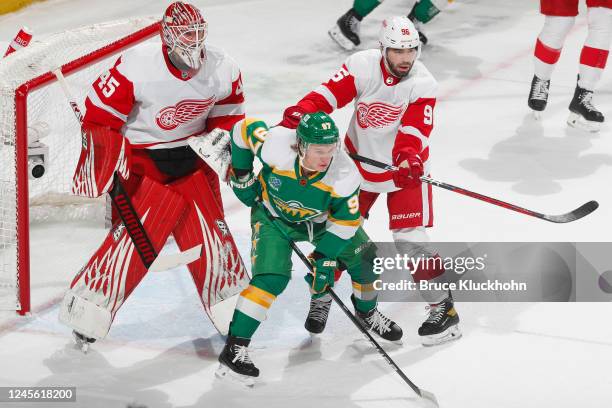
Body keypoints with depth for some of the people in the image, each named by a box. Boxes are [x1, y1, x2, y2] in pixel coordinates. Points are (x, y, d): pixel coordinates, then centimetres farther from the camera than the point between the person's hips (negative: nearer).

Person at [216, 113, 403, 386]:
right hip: (273, 217, -3)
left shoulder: (345, 174, -32)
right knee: (272, 278, -23)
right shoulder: (275, 147, -38)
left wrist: (324, 260, -21)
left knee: (365, 259, 1)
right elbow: (244, 129, -18)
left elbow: (345, 221, -18)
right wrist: (241, 176, -8)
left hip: (319, 219, 3)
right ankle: (234, 349, -21)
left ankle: (367, 313, 33)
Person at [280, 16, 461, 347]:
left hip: (406, 166, -2)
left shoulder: (423, 84, -19)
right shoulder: (362, 66, -17)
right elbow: (330, 93, -21)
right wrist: (300, 113, -38)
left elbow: (414, 130, -26)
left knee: (409, 238, -10)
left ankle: (443, 307, 1)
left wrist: (408, 160, -45)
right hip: (360, 159, 2)